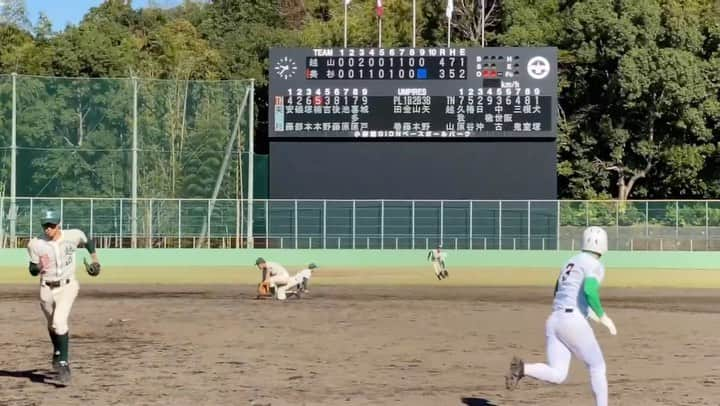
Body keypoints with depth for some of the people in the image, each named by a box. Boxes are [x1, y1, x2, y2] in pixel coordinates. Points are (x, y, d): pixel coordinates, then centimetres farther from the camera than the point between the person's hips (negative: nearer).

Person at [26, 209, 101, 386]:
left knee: (59, 321, -21)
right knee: (52, 325, 19)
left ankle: (63, 363, -16)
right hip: (47, 289, 3)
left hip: (67, 286, -2)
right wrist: (35, 267, -25)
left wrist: (95, 260, 7)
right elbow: (33, 270, -2)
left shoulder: (73, 236, -10)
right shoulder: (35, 244, -10)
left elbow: (88, 242, 12)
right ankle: (58, 352, 48)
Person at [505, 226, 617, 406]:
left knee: (557, 376, -2)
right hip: (573, 322, -7)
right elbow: (589, 291, -23)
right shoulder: (595, 265, -3)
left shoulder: (572, 262, 24)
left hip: (553, 321, 7)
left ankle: (523, 369, -28)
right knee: (597, 367, 13)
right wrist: (602, 316, -10)